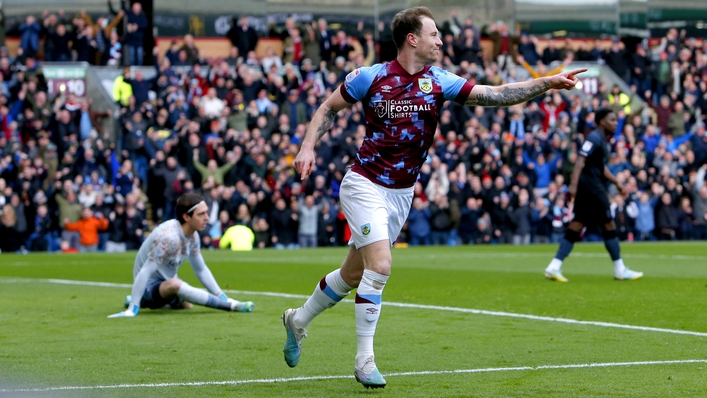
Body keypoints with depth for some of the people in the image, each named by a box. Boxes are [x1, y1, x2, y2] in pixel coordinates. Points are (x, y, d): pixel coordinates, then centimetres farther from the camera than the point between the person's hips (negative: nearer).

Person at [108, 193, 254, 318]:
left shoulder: (193, 235, -4)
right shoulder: (168, 237, -30)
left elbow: (201, 270, 8)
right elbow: (145, 272, -32)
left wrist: (221, 295, 3)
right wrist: (132, 309, -35)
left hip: (165, 285, 10)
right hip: (150, 288, -10)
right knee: (173, 284, -40)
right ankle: (230, 306, -38)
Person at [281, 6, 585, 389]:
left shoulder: (439, 82, -2)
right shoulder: (370, 77, -10)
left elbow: (496, 94, -9)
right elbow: (328, 108, 4)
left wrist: (548, 82, -19)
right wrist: (307, 148, -10)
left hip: (401, 194, 5)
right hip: (365, 184, -5)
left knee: (352, 275, 13)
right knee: (379, 265, -20)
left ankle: (298, 320, 37)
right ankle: (364, 360, -10)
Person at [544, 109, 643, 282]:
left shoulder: (604, 141, 19)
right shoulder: (594, 138, -11)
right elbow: (580, 160, -20)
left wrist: (616, 183, 32)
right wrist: (573, 185, -29)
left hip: (594, 187, 10)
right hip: (591, 185, -10)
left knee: (576, 227, 4)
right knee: (609, 225, -2)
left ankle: (554, 267, -1)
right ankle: (620, 270, 6)